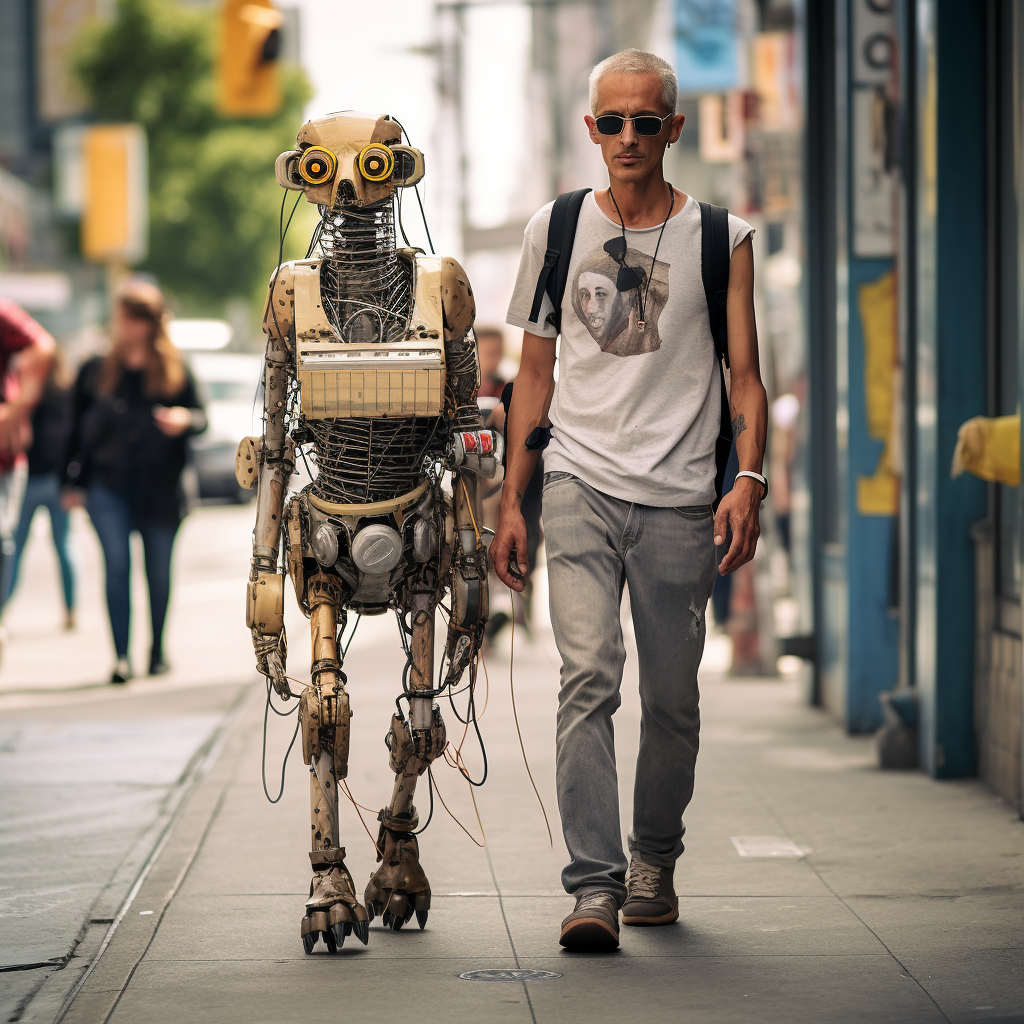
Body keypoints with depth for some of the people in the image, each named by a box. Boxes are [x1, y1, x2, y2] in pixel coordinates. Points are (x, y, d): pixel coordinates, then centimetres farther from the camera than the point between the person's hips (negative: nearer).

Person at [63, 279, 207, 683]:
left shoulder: (175, 371, 1)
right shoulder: (95, 371, 5)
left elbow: (200, 417, 4)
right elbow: (78, 429, 9)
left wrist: (185, 420, -20)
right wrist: (75, 481, 6)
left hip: (159, 488, 0)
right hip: (108, 486, 0)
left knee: (158, 570, 9)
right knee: (117, 564, -13)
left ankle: (158, 650, 27)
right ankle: (121, 657, -15)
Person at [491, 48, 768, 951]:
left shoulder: (722, 239, 5)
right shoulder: (557, 229, 9)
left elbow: (745, 377, 5)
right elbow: (536, 374, 14)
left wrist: (749, 479, -10)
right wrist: (511, 501, 10)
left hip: (680, 498, 0)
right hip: (581, 482, 0)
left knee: (672, 698, 5)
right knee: (588, 676, -15)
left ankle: (654, 862, 27)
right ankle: (594, 886, -17)